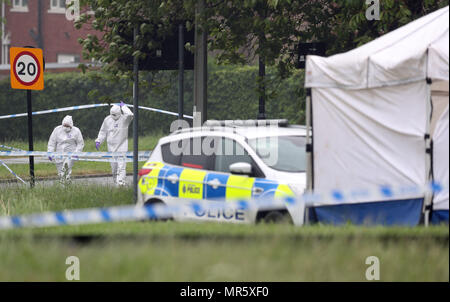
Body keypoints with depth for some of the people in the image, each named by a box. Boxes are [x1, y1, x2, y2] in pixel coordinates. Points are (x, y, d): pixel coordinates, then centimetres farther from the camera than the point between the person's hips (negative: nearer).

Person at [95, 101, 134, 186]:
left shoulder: (124, 119, -4)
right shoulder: (107, 120, 7)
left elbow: (130, 115, -27)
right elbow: (103, 132, 17)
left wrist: (123, 106, -13)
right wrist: (98, 141, 7)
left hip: (122, 146, -4)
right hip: (111, 147, 4)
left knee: (121, 166, -14)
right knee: (114, 166, 5)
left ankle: (121, 182, -21)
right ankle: (116, 183, 15)